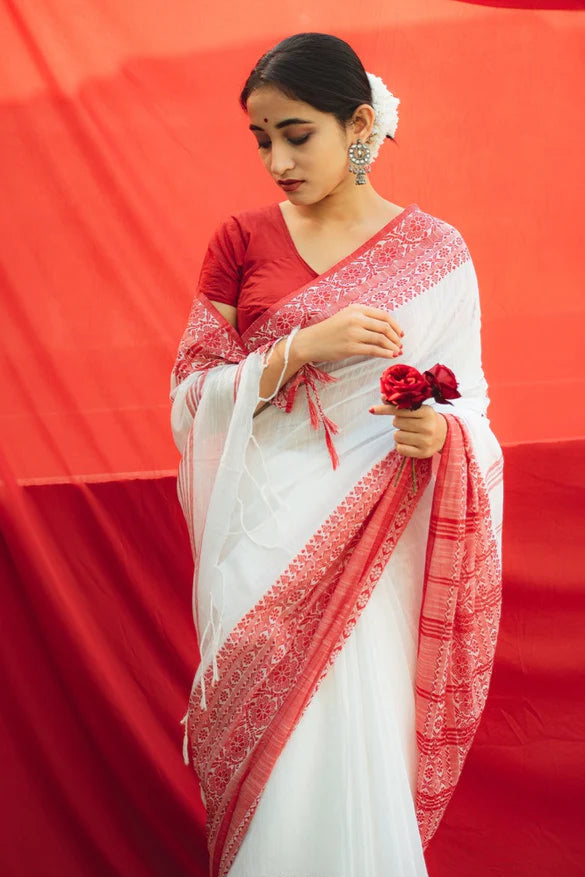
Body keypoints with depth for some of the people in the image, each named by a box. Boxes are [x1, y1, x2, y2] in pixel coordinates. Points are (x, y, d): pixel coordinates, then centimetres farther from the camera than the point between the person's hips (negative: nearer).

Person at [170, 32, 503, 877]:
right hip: (262, 527, 1)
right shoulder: (242, 239, 3)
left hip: (373, 538, -1)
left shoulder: (435, 253, 0)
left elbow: (468, 403, 4)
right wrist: (300, 347, -14)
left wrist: (440, 435, -19)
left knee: (358, 738, 0)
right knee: (270, 732, 5)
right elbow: (194, 390, 0)